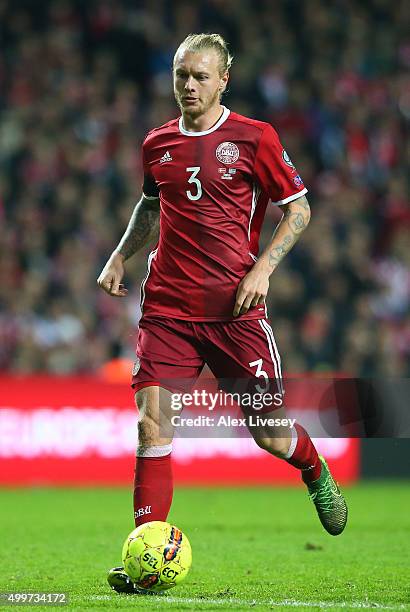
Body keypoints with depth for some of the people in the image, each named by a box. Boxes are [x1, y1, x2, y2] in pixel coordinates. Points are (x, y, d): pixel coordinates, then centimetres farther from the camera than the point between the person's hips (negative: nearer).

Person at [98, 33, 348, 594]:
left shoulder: (255, 138, -2)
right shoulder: (157, 144, 10)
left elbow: (298, 209, 2)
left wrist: (262, 268, -10)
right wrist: (120, 258, 16)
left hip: (236, 309, -3)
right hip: (166, 308, 3)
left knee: (270, 434, 2)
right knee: (152, 426, -11)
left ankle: (316, 473, 37)